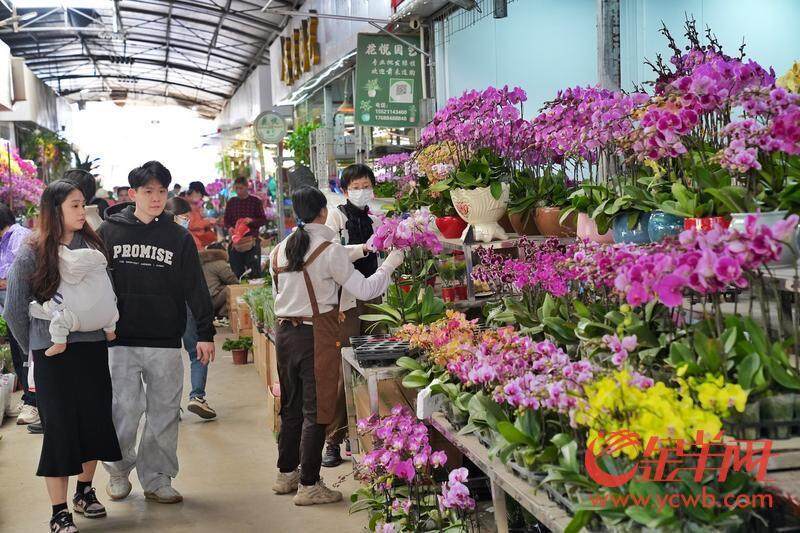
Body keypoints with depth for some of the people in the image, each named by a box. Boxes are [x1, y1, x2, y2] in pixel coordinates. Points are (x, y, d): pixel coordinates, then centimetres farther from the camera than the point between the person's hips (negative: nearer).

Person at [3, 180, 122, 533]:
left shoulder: (92, 247, 4)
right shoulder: (31, 256, -6)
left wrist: (106, 329, 9)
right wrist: (35, 349, 7)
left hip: (93, 348, 4)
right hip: (53, 355, -4)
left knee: (95, 421, 10)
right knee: (60, 428, 0)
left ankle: (85, 491, 32)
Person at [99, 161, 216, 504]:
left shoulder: (179, 237, 5)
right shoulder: (110, 231, 3)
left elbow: (195, 289, 4)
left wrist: (205, 333, 0)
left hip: (165, 342, 1)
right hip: (120, 340, -1)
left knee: (164, 413, 5)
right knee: (124, 410, -1)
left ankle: (156, 478, 18)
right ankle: (118, 469, 24)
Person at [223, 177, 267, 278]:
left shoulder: (256, 201, 3)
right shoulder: (231, 202, 11)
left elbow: (263, 220, 2)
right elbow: (226, 220, 14)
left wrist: (251, 221, -16)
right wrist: (229, 228, -8)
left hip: (252, 240, -2)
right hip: (235, 241, 3)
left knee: (254, 272, -2)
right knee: (237, 272, 4)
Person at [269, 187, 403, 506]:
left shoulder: (279, 250, 6)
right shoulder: (329, 250, -12)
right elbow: (364, 290, -11)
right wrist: (390, 264, 3)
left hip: (285, 332, 6)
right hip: (317, 335, -6)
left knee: (291, 407, 18)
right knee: (316, 411, 2)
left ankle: (286, 474, 30)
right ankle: (309, 485, 7)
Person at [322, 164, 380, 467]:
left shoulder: (375, 220, 16)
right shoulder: (336, 217, 1)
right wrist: (365, 248, -23)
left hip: (371, 300, 5)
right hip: (345, 302, -5)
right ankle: (334, 440, 1)